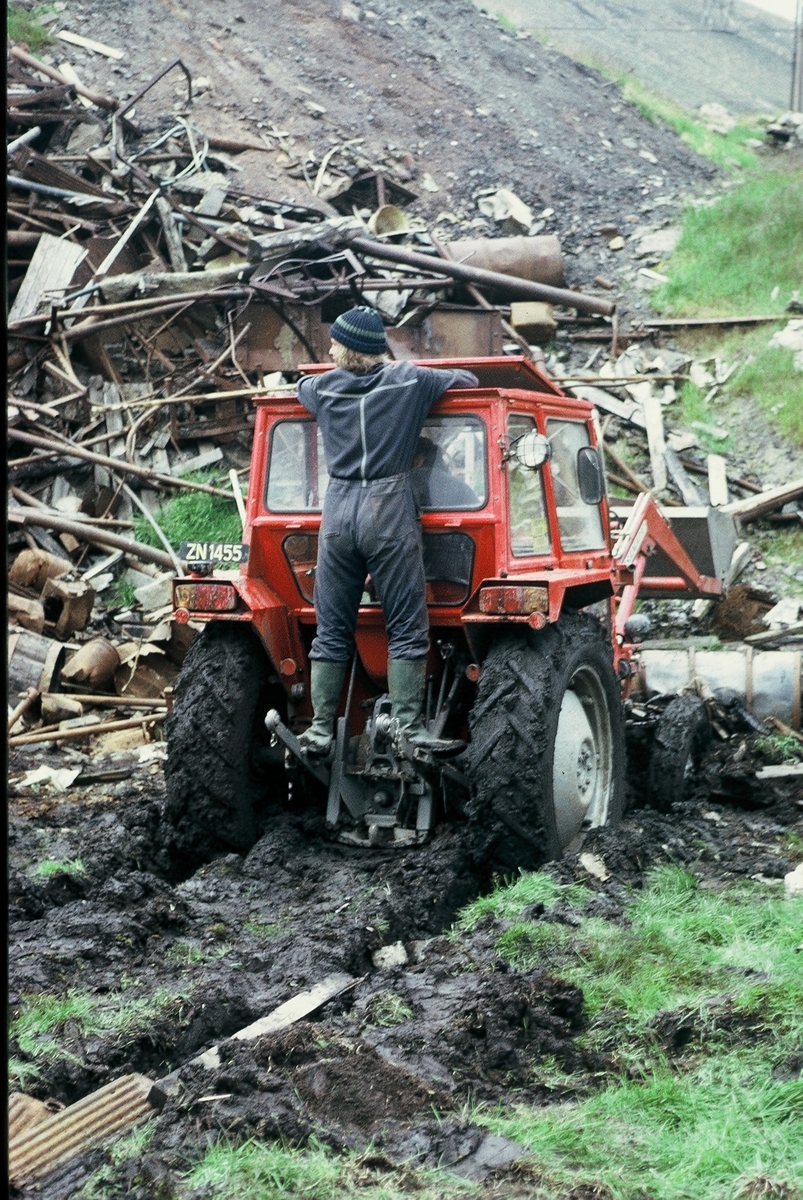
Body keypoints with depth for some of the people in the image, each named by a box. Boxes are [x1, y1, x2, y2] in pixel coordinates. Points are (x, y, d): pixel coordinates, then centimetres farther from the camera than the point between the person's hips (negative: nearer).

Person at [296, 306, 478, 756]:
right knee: (407, 629, 0)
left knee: (332, 630, 8)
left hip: (338, 510, 3)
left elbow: (300, 386, 33)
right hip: (390, 511, -3)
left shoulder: (322, 388, 8)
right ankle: (409, 728, -5)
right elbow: (467, 380, 16)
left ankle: (321, 728, 6)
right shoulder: (410, 381, 2)